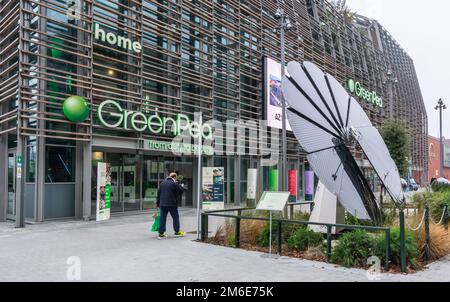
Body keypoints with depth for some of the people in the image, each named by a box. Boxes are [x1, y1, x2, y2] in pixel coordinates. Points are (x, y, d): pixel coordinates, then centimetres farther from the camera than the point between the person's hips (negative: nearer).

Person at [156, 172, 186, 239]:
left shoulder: (162, 183, 11)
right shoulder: (174, 184, -10)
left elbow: (158, 194, 12)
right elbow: (181, 190, -8)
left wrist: (158, 203, 18)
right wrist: (177, 184, 4)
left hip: (162, 204, 5)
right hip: (172, 204, -5)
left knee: (162, 218, 6)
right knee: (175, 217, 10)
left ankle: (161, 233, 5)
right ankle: (177, 231, 17)